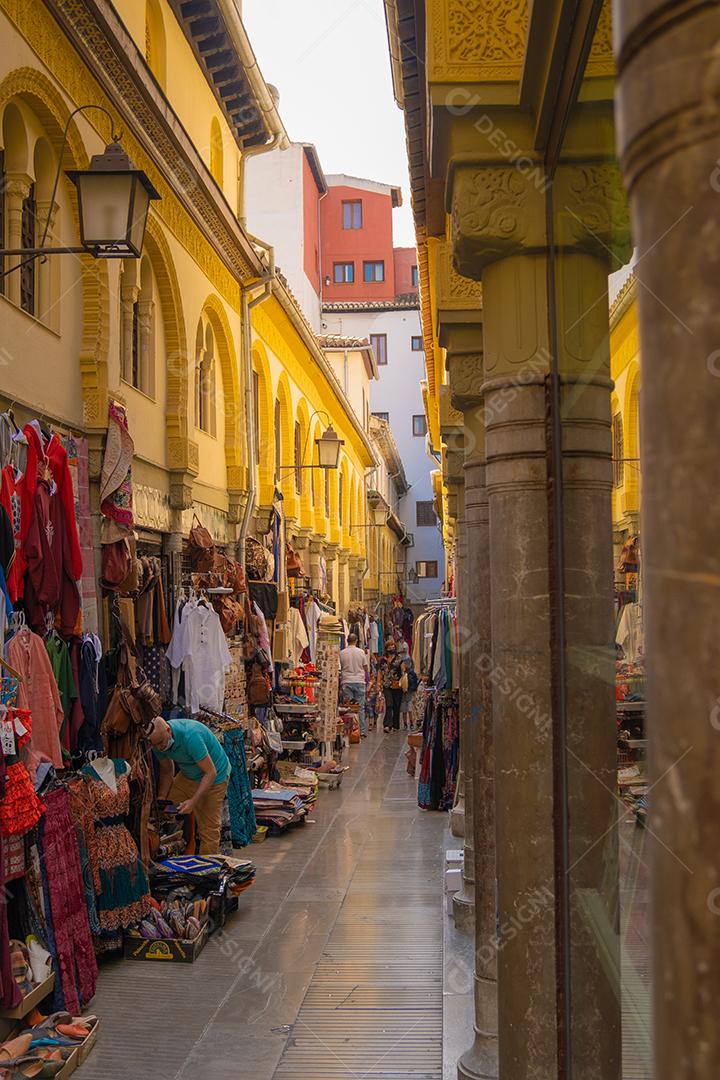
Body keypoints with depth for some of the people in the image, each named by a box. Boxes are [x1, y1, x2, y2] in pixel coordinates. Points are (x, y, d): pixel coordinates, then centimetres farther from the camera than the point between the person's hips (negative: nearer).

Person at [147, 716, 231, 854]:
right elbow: (166, 772, 2)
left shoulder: (190, 735, -36)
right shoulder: (158, 739, -14)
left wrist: (193, 801, -35)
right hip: (187, 775, 7)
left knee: (208, 830, -6)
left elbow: (210, 773, -31)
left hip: (213, 779, -7)